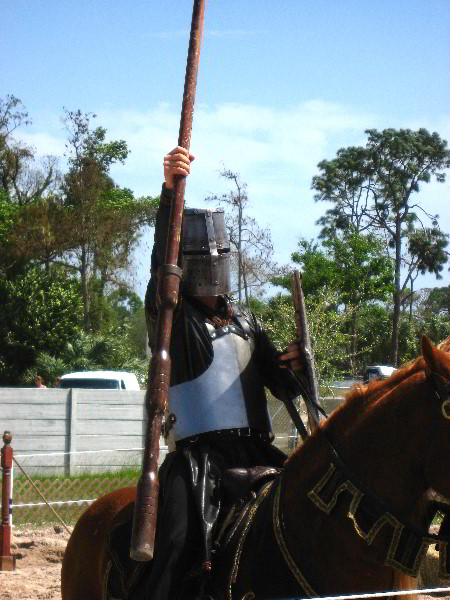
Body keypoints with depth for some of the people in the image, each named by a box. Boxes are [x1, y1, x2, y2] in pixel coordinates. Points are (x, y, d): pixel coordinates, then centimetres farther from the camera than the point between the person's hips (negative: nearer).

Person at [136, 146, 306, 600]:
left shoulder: (245, 322, 22)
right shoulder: (169, 315, 5)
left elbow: (283, 387, 23)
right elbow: (162, 262, -16)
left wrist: (297, 368, -3)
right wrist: (170, 189, -31)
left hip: (256, 452, 6)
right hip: (197, 456, -6)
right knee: (178, 546, -28)